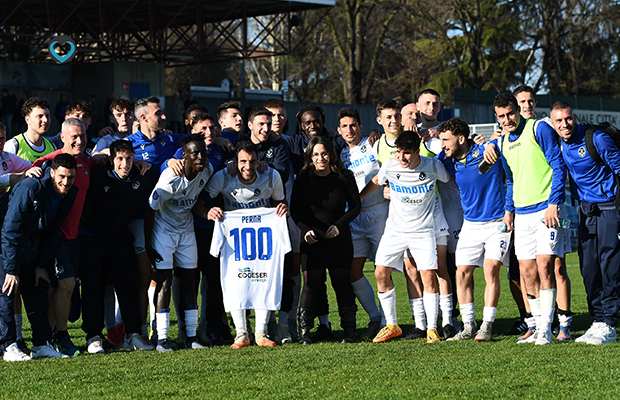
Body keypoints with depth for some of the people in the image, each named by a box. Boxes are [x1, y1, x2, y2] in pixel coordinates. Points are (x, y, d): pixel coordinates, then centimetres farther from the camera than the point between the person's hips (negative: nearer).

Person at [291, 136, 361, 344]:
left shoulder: (343, 177, -2)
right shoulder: (303, 178, -2)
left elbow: (355, 206, 5)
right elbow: (295, 209, 5)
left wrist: (339, 225, -8)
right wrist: (306, 229, -11)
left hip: (339, 239, 0)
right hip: (312, 239, 0)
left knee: (342, 282, 0)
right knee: (311, 284, -6)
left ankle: (349, 331, 8)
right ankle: (304, 331, 1)